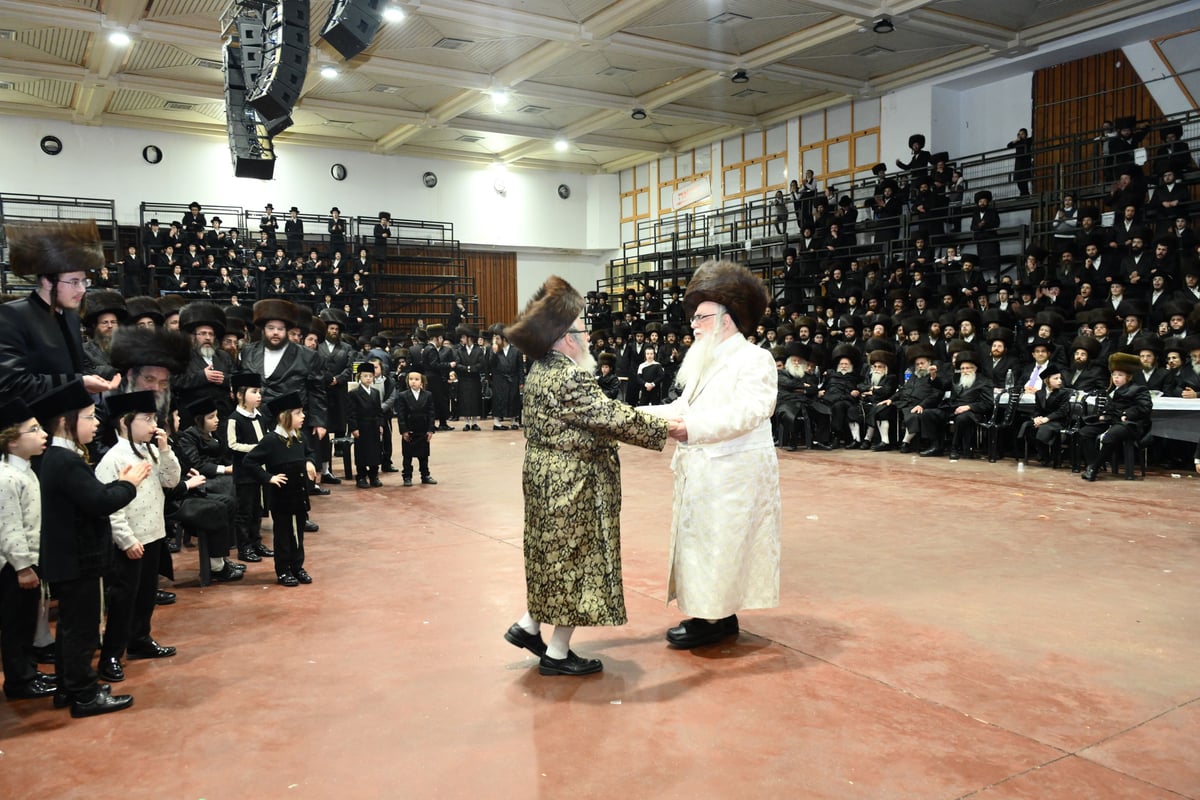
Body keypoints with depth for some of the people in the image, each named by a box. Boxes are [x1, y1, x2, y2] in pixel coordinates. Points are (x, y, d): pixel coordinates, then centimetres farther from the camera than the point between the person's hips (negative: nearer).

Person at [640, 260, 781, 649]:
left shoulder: (754, 358, -11)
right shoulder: (706, 361, 16)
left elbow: (751, 410, -26)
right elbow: (683, 407, 14)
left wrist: (693, 426, -37)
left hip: (735, 472, -8)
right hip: (701, 471, 8)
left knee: (720, 542, 0)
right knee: (702, 540, 12)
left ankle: (718, 619, 12)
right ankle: (710, 613, 22)